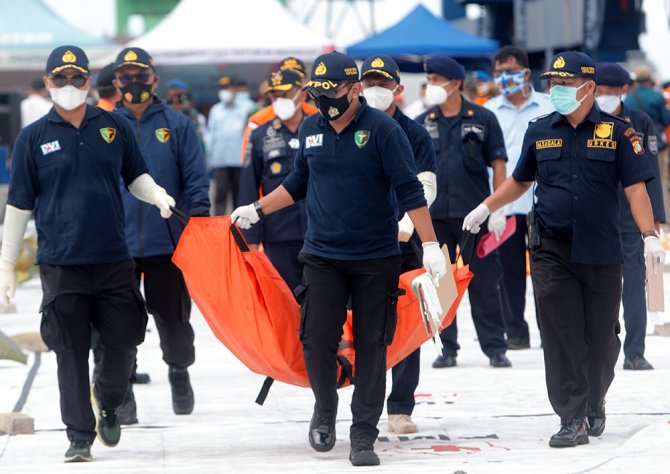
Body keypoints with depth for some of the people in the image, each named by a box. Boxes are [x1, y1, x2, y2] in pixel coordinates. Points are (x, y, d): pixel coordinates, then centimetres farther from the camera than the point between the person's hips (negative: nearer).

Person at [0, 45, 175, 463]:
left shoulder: (115, 127, 8)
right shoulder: (34, 138, 4)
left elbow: (136, 176, 18)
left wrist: (157, 194, -6)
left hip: (114, 260, 2)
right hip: (61, 266, -2)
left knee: (125, 342, 4)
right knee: (71, 353, -1)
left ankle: (107, 401, 33)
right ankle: (80, 436, 7)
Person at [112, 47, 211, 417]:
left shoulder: (177, 125, 3)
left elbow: (195, 179, 4)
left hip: (167, 243, -1)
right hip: (116, 244, 1)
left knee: (173, 318, 9)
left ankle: (179, 372, 31)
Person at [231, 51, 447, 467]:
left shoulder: (382, 129, -9)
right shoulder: (311, 129, 6)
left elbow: (410, 190, -10)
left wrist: (431, 245, -15)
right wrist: (257, 210, 21)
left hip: (376, 259, -3)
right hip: (323, 256, 3)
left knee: (371, 347, 1)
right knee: (317, 340, -3)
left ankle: (364, 435, 7)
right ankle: (325, 410, 23)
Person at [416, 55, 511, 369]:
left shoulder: (482, 119, 2)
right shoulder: (422, 123, 9)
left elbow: (498, 164, 2)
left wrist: (497, 210, -5)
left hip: (474, 213, -3)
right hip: (435, 214, 3)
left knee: (484, 281, -1)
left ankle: (495, 347, 4)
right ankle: (447, 348, 13)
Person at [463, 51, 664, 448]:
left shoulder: (616, 132, 0)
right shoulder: (539, 132, 8)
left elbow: (636, 188, -4)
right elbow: (520, 181, 23)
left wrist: (650, 236, -13)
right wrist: (485, 209, 17)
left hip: (602, 252, -1)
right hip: (552, 250, 1)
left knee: (602, 337, 6)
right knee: (562, 337, -5)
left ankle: (594, 404, 28)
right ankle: (573, 419, -5)